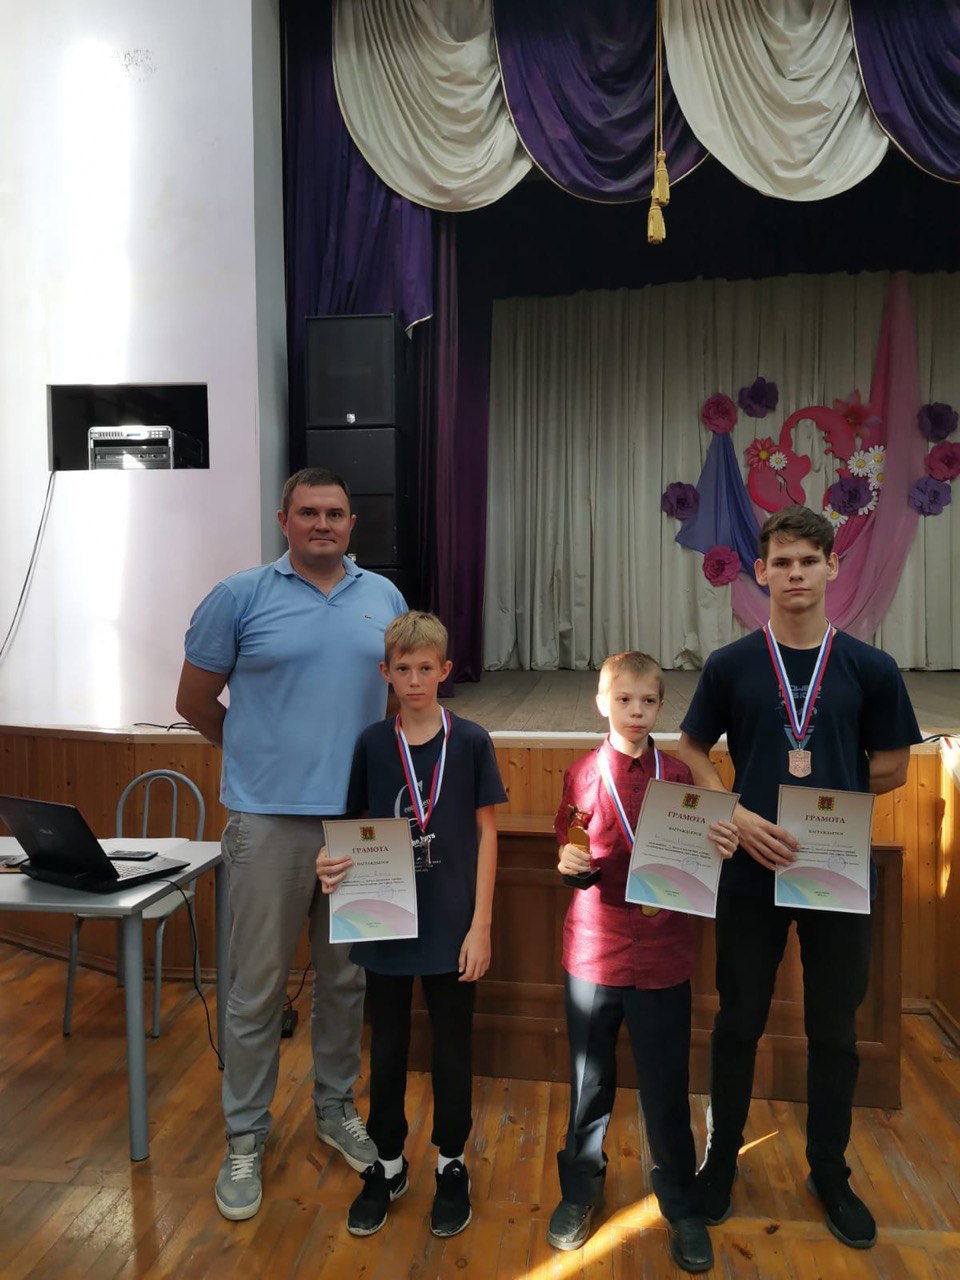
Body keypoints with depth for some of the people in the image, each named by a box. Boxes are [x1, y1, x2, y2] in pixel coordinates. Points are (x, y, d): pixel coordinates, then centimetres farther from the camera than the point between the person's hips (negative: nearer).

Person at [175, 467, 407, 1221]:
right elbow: (195, 701, 5)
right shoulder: (241, 597, -3)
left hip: (362, 818, 3)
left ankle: (337, 1108, 36)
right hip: (270, 819, -3)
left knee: (347, 977, 16)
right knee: (258, 986, 7)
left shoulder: (385, 598, 7)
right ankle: (245, 1137, 25)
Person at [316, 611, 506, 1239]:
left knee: (452, 1047, 14)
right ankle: (388, 1163, 37)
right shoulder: (372, 744, -2)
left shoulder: (471, 741, -6)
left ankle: (452, 1164, 35)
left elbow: (486, 833, -4)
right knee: (387, 1047, 16)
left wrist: (480, 925, -7)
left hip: (451, 925, -1)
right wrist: (333, 863, -18)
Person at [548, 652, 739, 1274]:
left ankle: (682, 1206, 32)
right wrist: (570, 862, -16)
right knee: (590, 1083, 15)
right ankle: (581, 1188, 38)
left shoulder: (677, 775, -2)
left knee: (667, 1089, 10)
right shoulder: (583, 775, -1)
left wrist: (721, 849, -17)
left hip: (662, 954, 0)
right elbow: (572, 859, 5)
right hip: (593, 949, 1)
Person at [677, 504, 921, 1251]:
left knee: (834, 1031, 14)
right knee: (739, 1022, 13)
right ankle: (723, 1158, 33)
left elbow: (893, 768, 6)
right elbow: (692, 756, 2)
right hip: (751, 871, 0)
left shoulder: (870, 668, -2)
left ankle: (830, 1174, 35)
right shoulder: (731, 665, -3)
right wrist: (742, 817, -12)